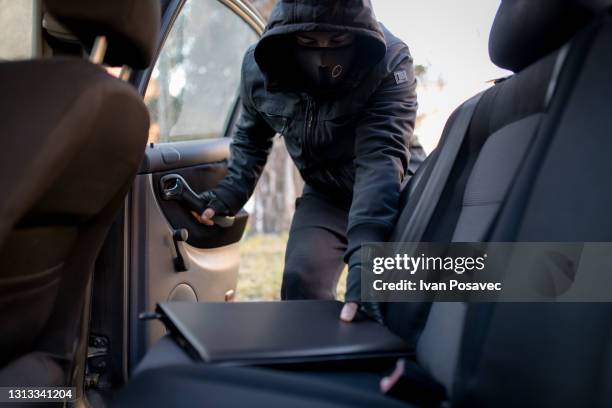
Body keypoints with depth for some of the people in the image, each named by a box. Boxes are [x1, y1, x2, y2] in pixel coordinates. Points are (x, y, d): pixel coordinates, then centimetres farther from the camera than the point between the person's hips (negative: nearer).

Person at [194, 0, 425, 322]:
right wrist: (229, 193, -5)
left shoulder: (390, 63, -28)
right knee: (302, 282, -17)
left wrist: (365, 255, -51)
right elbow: (251, 138, 5)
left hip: (395, 191, -2)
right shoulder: (259, 66, -16)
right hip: (326, 194, 2)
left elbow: (381, 159, -40)